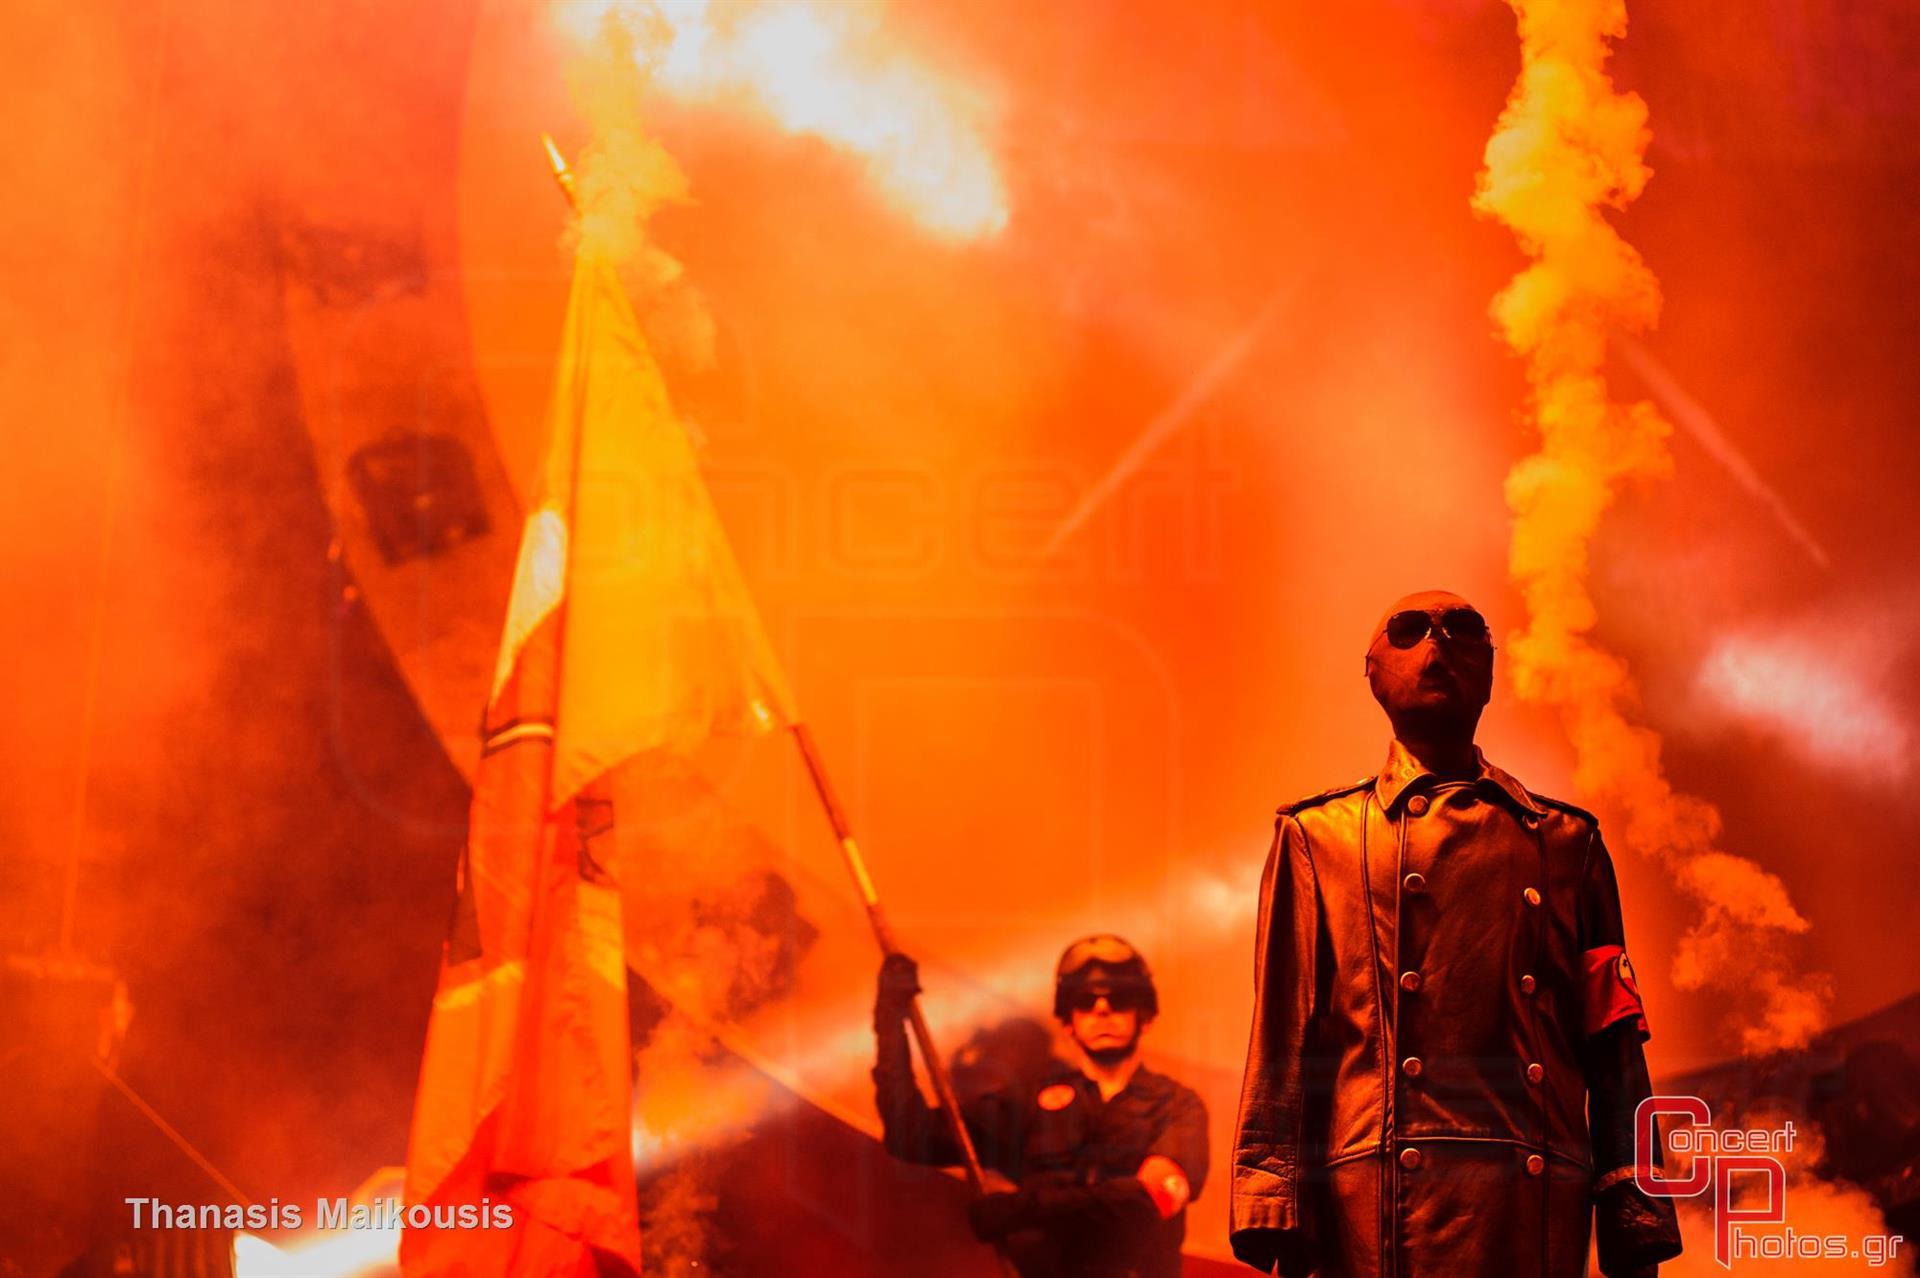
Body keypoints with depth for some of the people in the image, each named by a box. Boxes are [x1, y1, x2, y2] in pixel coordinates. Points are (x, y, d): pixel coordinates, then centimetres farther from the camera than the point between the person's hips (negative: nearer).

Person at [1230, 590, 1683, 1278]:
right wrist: (1278, 1222, -5)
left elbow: (1615, 1050, 13)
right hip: (1381, 1214, -2)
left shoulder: (1566, 841, 17)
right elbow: (1284, 1038, 5)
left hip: (1540, 1216, 2)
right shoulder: (1319, 837, 12)